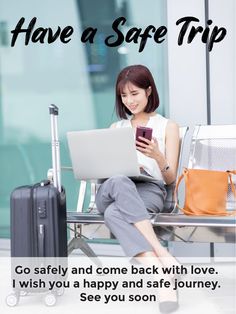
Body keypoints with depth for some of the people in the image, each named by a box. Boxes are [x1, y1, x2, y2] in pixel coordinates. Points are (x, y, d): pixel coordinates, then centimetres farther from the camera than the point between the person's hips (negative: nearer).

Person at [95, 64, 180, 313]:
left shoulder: (168, 126, 16)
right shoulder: (116, 128, 26)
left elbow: (170, 178, 9)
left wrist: (157, 156, -13)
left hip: (149, 190, -2)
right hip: (108, 192, 3)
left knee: (114, 213, -39)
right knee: (118, 182, -39)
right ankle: (162, 256, -44)